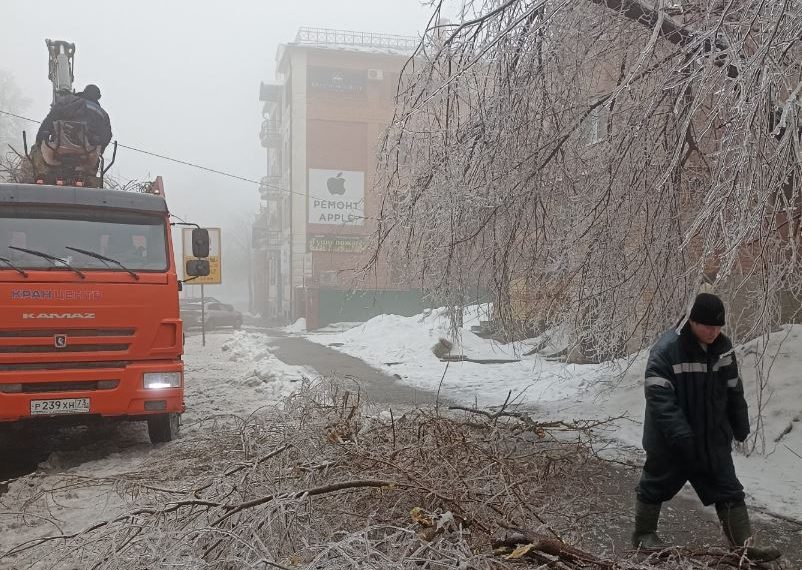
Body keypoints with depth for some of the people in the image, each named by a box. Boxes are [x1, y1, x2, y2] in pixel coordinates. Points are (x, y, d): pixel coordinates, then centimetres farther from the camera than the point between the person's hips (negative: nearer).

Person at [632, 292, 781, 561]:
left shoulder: (723, 347, -3)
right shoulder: (666, 350, -24)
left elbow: (734, 391, 11)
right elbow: (659, 398, -27)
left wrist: (740, 426, 16)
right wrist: (680, 434, -32)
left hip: (714, 439, 6)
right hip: (670, 442, -5)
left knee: (729, 491, 11)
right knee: (656, 486, 13)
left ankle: (744, 544, 24)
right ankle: (643, 534, 32)